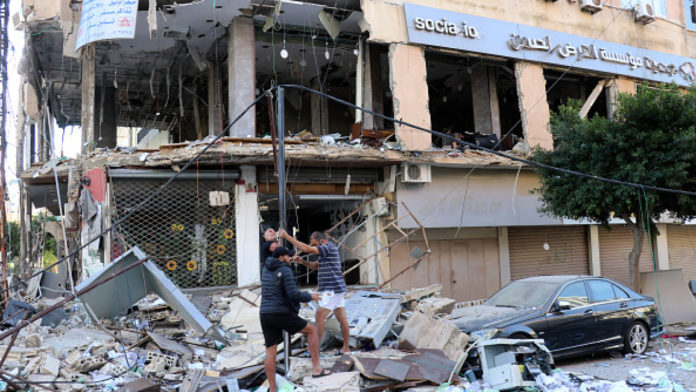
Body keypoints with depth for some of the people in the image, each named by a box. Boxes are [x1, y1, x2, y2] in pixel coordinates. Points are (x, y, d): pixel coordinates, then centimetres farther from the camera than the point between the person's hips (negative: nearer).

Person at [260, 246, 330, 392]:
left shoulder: (266, 268, 13)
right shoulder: (286, 271, -10)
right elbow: (293, 294, -17)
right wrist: (310, 296, -1)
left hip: (266, 316, 7)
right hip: (282, 315, -6)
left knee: (271, 352, 9)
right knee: (312, 330, 10)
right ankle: (316, 368, 6)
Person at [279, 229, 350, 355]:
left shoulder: (328, 248, -14)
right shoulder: (327, 250, 17)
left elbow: (306, 249, -23)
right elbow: (315, 265, 21)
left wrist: (287, 236, -21)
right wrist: (303, 262, 2)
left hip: (332, 290, -10)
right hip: (337, 289, 10)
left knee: (320, 316, -6)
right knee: (342, 318, 10)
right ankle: (346, 348, 14)